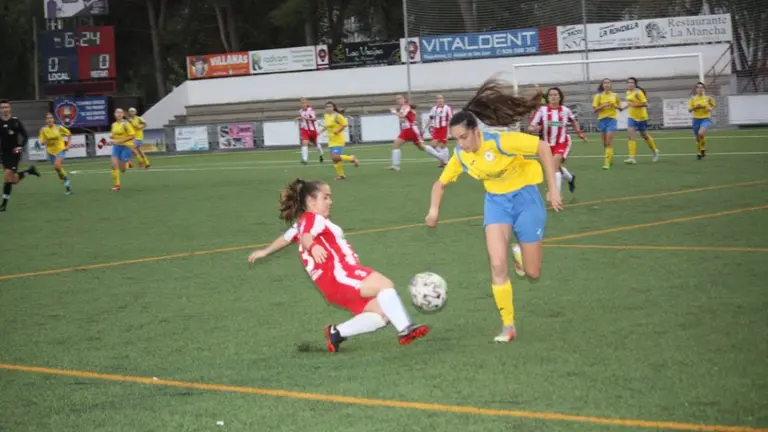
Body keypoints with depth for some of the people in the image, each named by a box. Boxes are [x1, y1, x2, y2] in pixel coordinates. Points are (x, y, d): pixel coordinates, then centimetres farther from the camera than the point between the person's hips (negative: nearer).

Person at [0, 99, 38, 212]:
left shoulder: (16, 122, -7)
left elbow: (25, 136, 0)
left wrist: (21, 146, -15)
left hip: (14, 154, -4)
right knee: (13, 180, 7)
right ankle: (29, 171, 36)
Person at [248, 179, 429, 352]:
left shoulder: (302, 223, 28)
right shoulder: (314, 219, -2)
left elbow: (286, 238, 43)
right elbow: (305, 237, -24)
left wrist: (265, 252, 61)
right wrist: (313, 247, -48)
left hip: (336, 286, 10)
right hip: (339, 275, -10)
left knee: (382, 313, -1)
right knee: (385, 285, -24)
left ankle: (337, 333, -3)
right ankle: (405, 329, -33)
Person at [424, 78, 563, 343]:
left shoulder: (500, 141, -28)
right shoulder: (460, 156, -10)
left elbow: (543, 148, -22)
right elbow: (441, 183, 6)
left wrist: (553, 189, -23)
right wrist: (434, 209, -13)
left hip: (524, 196, -3)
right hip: (496, 201, 3)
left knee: (533, 273, 3)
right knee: (498, 265, -17)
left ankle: (520, 253, 41)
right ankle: (508, 326, -3)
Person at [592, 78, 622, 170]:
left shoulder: (614, 96, 4)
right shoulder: (598, 96, 1)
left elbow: (620, 107, 15)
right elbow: (594, 109, -2)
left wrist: (615, 105, -7)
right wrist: (603, 106, -17)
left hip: (612, 118, -1)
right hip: (602, 119, 2)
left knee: (609, 141, -14)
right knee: (605, 142, 10)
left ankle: (607, 162, -15)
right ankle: (610, 157, 34)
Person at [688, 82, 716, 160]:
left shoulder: (708, 98, -2)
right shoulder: (693, 98, 1)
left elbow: (714, 105, 13)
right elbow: (689, 110, 3)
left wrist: (711, 109, -8)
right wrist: (694, 107, -16)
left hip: (706, 119, -3)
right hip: (696, 119, 3)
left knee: (701, 133, -27)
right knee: (697, 138, 9)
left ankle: (703, 148, -1)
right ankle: (699, 153, 30)